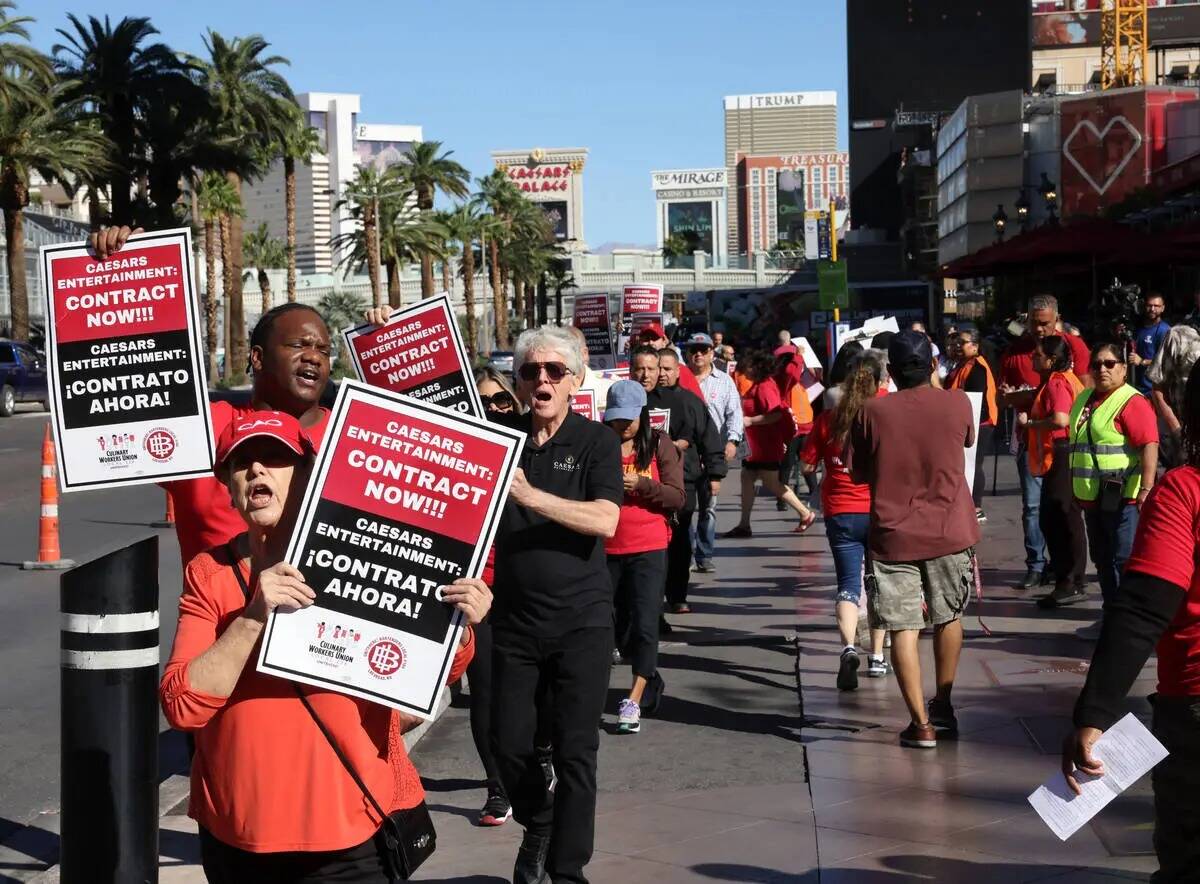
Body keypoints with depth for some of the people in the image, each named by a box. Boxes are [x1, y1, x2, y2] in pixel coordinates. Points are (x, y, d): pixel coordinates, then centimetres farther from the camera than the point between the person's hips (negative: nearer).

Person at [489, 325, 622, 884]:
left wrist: (531, 495, -25)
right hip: (514, 620, 3)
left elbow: (604, 521, -17)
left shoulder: (596, 442, -4)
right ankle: (537, 825, 37)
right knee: (508, 744, 9)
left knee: (575, 750, -1)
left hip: (580, 619, -3)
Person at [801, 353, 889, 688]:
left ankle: (848, 647, -22)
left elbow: (807, 463, 4)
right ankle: (876, 657, 19)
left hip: (840, 513, 0)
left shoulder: (828, 419, -2)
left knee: (848, 584, 2)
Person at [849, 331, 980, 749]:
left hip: (893, 536, -2)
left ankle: (921, 724, 1)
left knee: (903, 628, 3)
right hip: (950, 532, 2)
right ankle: (943, 706, 32)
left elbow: (859, 472, 3)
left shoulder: (873, 412, -7)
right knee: (948, 618, 21)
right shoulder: (957, 404, -5)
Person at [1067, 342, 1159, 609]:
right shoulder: (1083, 400, 15)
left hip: (1122, 498, -9)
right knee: (1102, 559, 17)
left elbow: (1149, 445, -22)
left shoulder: (1132, 403, -13)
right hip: (1092, 498, 9)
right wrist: (1075, 488, 25)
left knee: (1124, 560, -9)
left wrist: (1146, 488, -31)